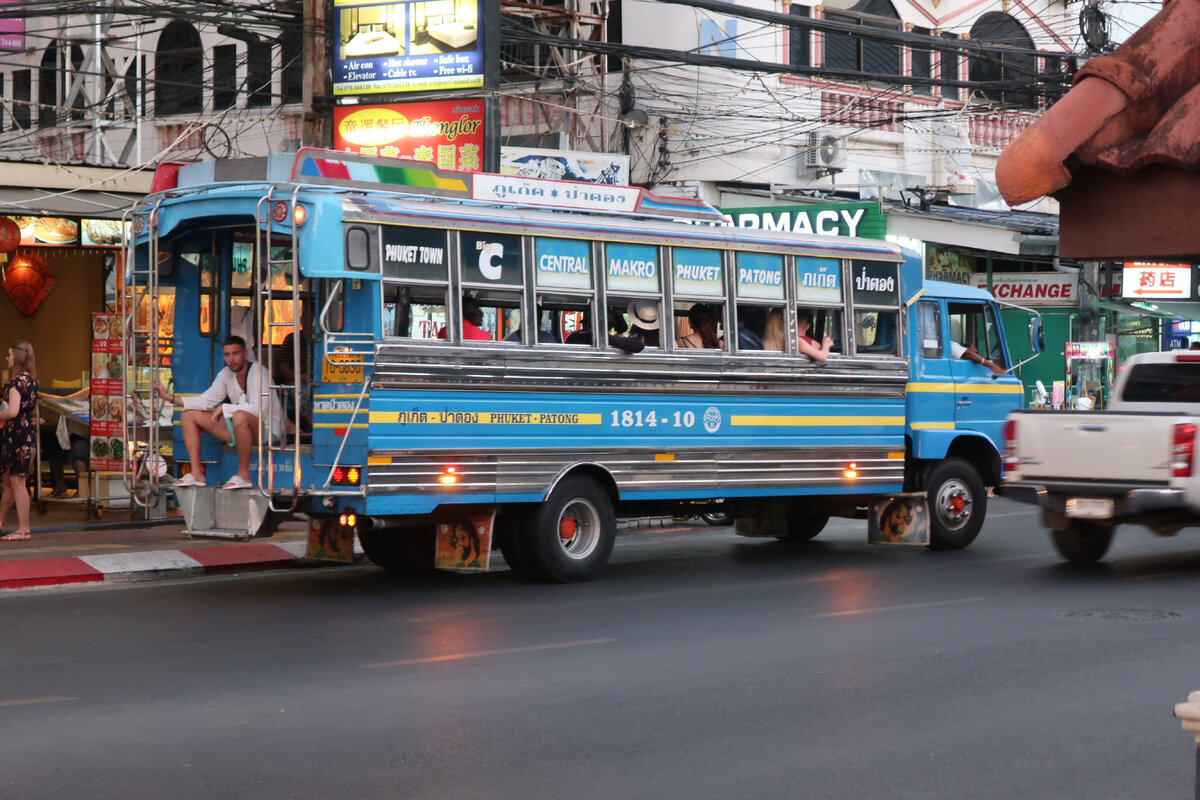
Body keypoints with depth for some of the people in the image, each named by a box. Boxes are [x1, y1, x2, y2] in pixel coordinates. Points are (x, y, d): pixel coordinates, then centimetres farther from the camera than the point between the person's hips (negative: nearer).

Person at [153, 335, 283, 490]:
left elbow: (259, 408, -27)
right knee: (188, 415, 1)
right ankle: (196, 473, -8)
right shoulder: (226, 374, 7)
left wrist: (224, 408, -22)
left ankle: (244, 475, -28)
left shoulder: (258, 371, -15)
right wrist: (171, 397, -2)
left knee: (240, 416, -42)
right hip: (239, 429, 8)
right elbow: (206, 400, 7)